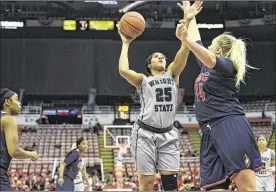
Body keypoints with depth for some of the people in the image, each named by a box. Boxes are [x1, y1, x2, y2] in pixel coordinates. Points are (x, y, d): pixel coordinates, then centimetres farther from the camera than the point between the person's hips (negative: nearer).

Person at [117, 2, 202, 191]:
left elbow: (183, 54, 0)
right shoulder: (143, 80, 8)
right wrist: (126, 44, 2)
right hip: (145, 133, -3)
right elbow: (123, 70, -12)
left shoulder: (172, 74, 15)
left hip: (168, 134, 3)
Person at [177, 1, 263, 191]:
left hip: (231, 128, -8)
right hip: (211, 133, 8)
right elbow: (197, 42, 37)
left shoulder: (227, 66, 1)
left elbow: (210, 60, -22)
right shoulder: (206, 67, 25)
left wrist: (186, 40, -33)